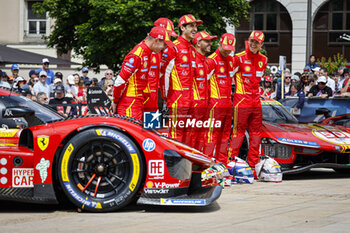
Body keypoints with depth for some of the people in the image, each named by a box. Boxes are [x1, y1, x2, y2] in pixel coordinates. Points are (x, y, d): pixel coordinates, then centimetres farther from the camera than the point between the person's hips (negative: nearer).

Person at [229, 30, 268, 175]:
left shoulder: (263, 60, 11)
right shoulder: (239, 58, -8)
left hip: (256, 102, 7)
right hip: (241, 101, -7)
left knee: (256, 134, 9)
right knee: (238, 132, -8)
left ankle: (253, 166, 15)